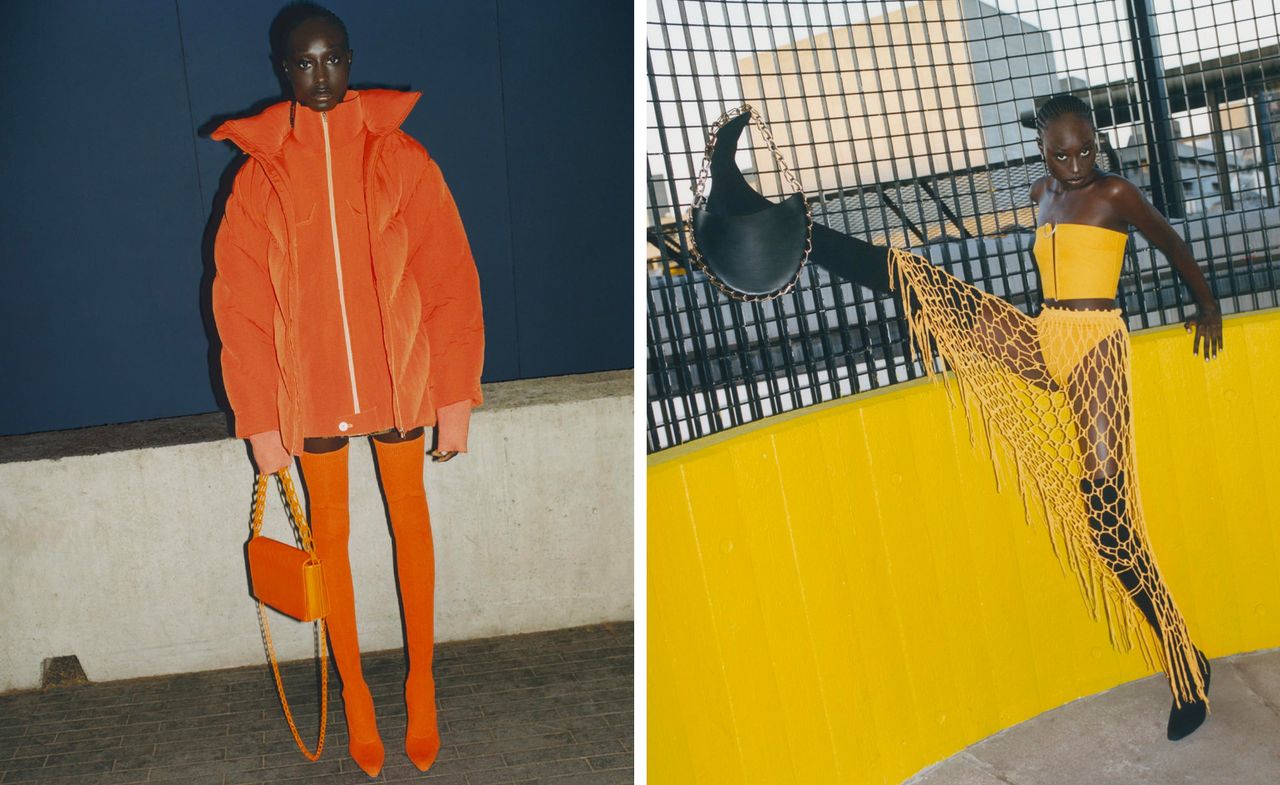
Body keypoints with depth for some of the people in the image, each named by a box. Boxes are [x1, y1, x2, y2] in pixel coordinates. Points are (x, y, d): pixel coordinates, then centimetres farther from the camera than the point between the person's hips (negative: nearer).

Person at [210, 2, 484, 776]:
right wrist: (258, 418, -6)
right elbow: (241, 304, -3)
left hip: (399, 381, 0)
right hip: (308, 391, 0)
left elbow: (450, 278, -5)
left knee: (412, 524, 13)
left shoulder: (401, 158, -4)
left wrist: (456, 396, -8)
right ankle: (354, 691, 28)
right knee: (331, 534, 12)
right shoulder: (259, 175, -3)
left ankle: (421, 681, 30)